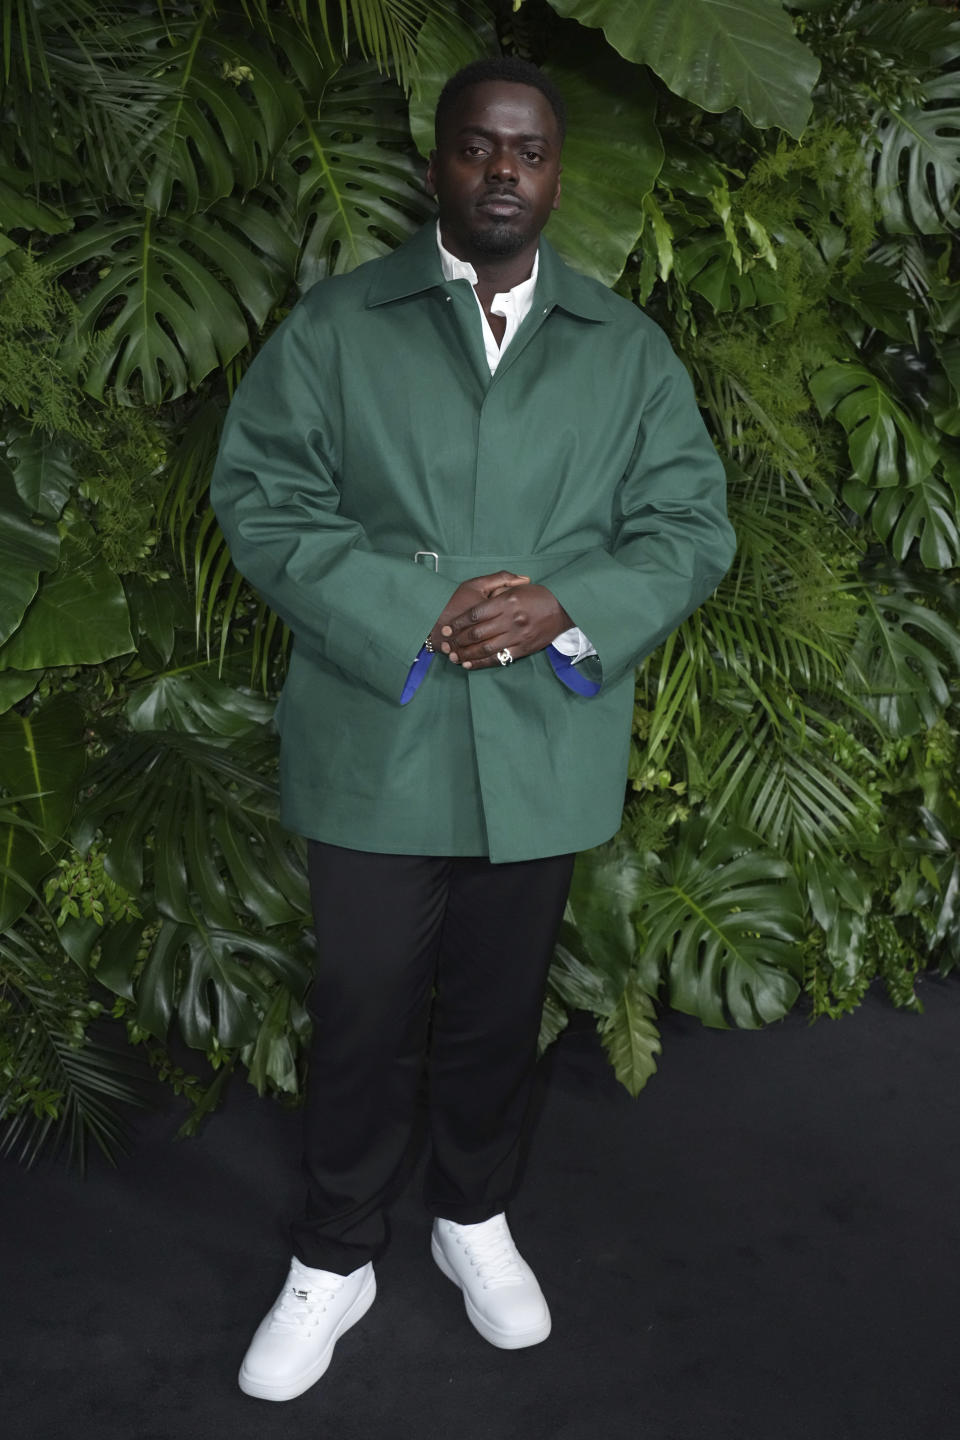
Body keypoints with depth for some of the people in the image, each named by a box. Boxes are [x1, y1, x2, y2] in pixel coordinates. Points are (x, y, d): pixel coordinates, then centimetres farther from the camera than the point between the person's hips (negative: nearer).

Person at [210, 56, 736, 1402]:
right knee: (363, 1016, 10)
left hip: (546, 751, 2)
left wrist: (571, 609, -15)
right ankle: (335, 1259, 32)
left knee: (499, 1010, 17)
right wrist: (408, 617, -17)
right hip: (376, 746, -1)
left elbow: (692, 524, 4)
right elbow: (261, 497, -4)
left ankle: (475, 1217, 42)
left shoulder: (628, 346, 7)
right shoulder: (334, 324, 2)